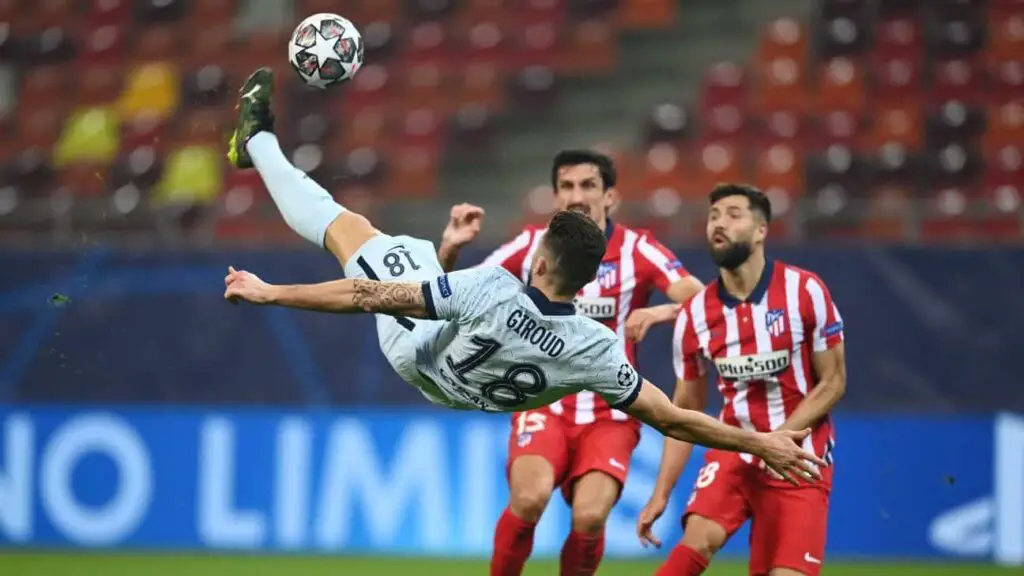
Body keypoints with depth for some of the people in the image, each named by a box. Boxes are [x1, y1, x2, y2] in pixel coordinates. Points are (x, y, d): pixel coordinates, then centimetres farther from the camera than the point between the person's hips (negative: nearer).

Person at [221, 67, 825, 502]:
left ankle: (259, 141, 40)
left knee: (346, 225, 16)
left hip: (418, 357, -3)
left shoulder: (493, 290, -45)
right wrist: (762, 443, -24)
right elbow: (671, 420, -32)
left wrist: (273, 293, -29)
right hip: (465, 398, 3)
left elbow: (371, 297, -38)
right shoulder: (595, 351, -38)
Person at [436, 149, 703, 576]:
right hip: (545, 408, 1)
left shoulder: (636, 250, -5)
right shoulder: (531, 246, 1)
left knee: (589, 517, -24)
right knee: (529, 498, -28)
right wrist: (449, 249, -15)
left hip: (610, 416, -1)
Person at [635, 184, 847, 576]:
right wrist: (660, 493, 2)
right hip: (733, 450, 2)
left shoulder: (805, 292, -10)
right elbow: (685, 411, 8)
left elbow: (832, 382, -5)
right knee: (698, 540, -22)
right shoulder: (694, 315, -1)